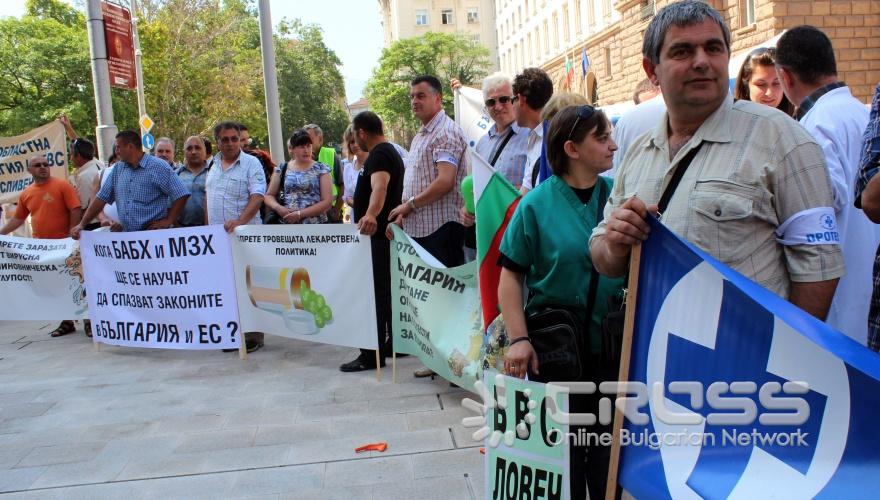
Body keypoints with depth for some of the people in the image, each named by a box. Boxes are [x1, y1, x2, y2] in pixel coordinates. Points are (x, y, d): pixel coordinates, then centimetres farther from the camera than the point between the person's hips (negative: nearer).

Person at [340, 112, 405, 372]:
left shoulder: (379, 155, -16)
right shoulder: (389, 151, 18)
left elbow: (379, 187, -37)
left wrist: (371, 215, -55)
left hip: (376, 234, -11)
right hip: (385, 233, 11)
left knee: (375, 293, -10)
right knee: (387, 291, 15)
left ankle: (372, 354, -8)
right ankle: (394, 343, 23)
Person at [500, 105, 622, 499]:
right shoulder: (537, 204, -8)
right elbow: (511, 275, -7)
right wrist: (518, 339, -13)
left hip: (614, 346, 3)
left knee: (609, 447, 15)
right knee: (562, 451, 12)